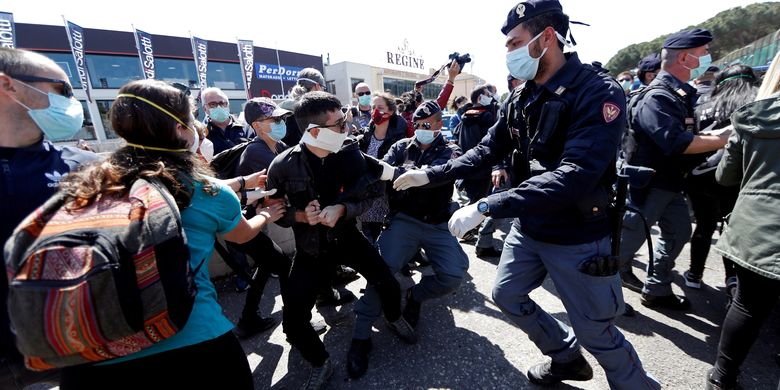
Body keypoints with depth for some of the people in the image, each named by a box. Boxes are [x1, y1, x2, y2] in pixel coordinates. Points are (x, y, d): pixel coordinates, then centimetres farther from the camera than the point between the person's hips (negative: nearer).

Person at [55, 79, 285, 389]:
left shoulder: (86, 184, -1)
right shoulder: (211, 194, -12)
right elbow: (243, 235, 9)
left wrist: (243, 181, 25)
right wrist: (265, 216, 29)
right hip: (191, 341, -3)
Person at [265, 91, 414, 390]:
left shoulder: (350, 153, -13)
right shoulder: (283, 166, -17)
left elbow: (367, 196, -8)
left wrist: (341, 209, -27)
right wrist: (301, 216, -25)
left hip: (347, 236, 1)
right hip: (310, 246, 0)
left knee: (388, 284, -7)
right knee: (293, 322, -3)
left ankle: (394, 318, 32)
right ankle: (320, 364, 29)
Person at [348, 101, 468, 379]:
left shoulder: (450, 153, 7)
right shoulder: (402, 147, 12)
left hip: (438, 224, 1)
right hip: (404, 220, 0)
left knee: (454, 275, -19)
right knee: (384, 265, -26)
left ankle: (415, 296, 13)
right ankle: (361, 334, -8)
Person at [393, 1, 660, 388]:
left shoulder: (598, 93, -20)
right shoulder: (518, 101, 2)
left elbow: (574, 176, -32)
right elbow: (486, 151, 6)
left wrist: (486, 207, -36)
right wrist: (430, 175, -2)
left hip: (578, 238, -7)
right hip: (528, 229, 7)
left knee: (596, 332, 9)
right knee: (507, 294, 19)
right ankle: (567, 357, 43)